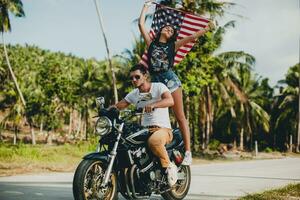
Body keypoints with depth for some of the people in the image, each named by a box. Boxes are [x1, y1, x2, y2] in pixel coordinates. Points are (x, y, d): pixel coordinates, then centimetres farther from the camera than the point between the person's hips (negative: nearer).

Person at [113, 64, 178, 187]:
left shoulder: (158, 87, -4)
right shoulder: (134, 94, 15)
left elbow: (170, 101, -23)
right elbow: (118, 106, 13)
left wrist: (153, 104, -41)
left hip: (163, 128, -6)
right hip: (144, 130, 6)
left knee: (153, 141, -40)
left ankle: (168, 166, -15)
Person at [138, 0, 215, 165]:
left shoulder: (173, 45, 13)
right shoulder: (151, 43, 15)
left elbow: (193, 36, 11)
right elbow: (141, 24, 14)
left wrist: (208, 28, 7)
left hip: (170, 79, -2)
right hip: (155, 81, 2)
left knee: (180, 117, -4)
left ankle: (188, 152, -7)